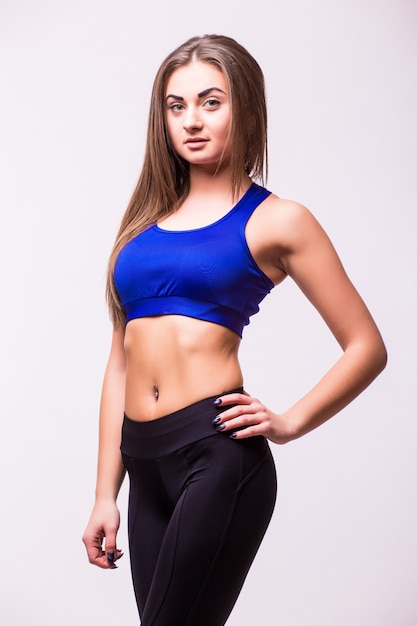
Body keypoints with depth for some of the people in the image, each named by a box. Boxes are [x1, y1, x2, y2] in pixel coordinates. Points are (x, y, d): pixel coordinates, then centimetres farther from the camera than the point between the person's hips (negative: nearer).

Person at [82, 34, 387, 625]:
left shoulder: (275, 220, 2)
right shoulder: (146, 218, 15)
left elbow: (367, 347, 4)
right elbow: (121, 363, 15)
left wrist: (289, 421, -6)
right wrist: (105, 495, 13)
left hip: (218, 451, -5)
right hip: (146, 464, 5)